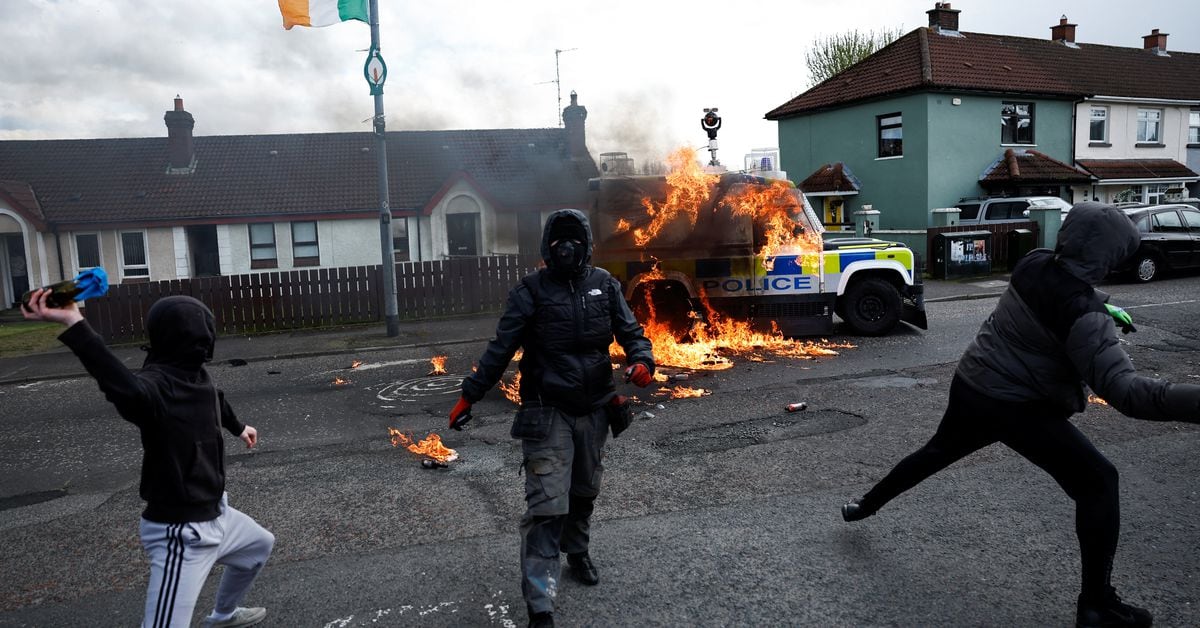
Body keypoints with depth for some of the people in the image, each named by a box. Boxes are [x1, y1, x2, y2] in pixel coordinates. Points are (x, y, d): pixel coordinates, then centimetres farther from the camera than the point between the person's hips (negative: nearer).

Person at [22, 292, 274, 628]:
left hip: (215, 514, 9)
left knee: (261, 545, 32)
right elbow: (130, 389, -55)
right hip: (183, 534, -9)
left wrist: (238, 427, 43)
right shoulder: (157, 385, -29)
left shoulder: (196, 376, -3)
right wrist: (74, 325, -69)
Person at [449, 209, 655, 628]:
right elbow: (501, 349, -8)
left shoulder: (603, 285, 4)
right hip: (548, 412, -4)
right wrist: (469, 396, -11)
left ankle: (576, 551, 48)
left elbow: (629, 331, 5)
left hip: (594, 409, 4)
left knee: (583, 492, 21)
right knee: (547, 505, -10)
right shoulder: (531, 291, -7)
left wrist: (641, 359, -16)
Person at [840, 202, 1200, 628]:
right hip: (1018, 408, -7)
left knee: (936, 452, 29)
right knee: (1098, 483, 3)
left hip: (971, 387, 8)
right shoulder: (1084, 316, -26)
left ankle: (866, 506, 45)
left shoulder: (1034, 265, -5)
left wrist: (1104, 310, 10)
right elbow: (1123, 389, -34)